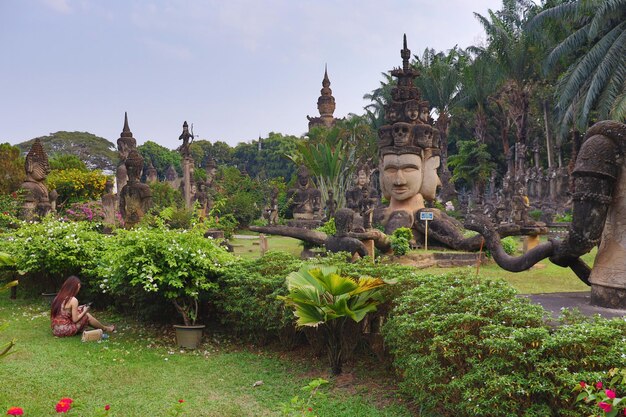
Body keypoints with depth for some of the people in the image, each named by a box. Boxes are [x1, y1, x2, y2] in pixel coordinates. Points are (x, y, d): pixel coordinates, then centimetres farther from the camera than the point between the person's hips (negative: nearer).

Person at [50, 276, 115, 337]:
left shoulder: (58, 297, 5)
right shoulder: (73, 300, -17)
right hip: (64, 330, -7)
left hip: (55, 329, 8)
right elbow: (75, 320, -13)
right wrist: (84, 311, 3)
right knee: (87, 316, 9)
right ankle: (105, 328, 31)